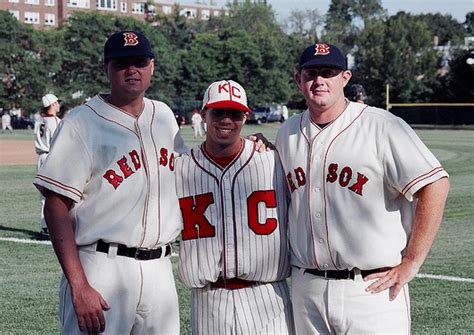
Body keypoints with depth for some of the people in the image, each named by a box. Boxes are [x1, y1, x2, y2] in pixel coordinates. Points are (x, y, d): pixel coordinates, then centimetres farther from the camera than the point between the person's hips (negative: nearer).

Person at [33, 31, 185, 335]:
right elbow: (56, 207, -11)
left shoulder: (164, 115, 13)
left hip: (160, 270, 6)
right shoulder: (81, 123, -6)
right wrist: (79, 287, -19)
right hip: (102, 270, -6)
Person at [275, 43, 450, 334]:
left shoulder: (381, 126, -9)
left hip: (374, 288, -5)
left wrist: (410, 264, -13)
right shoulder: (287, 134, 10)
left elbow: (436, 185, -13)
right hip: (305, 290, 5)